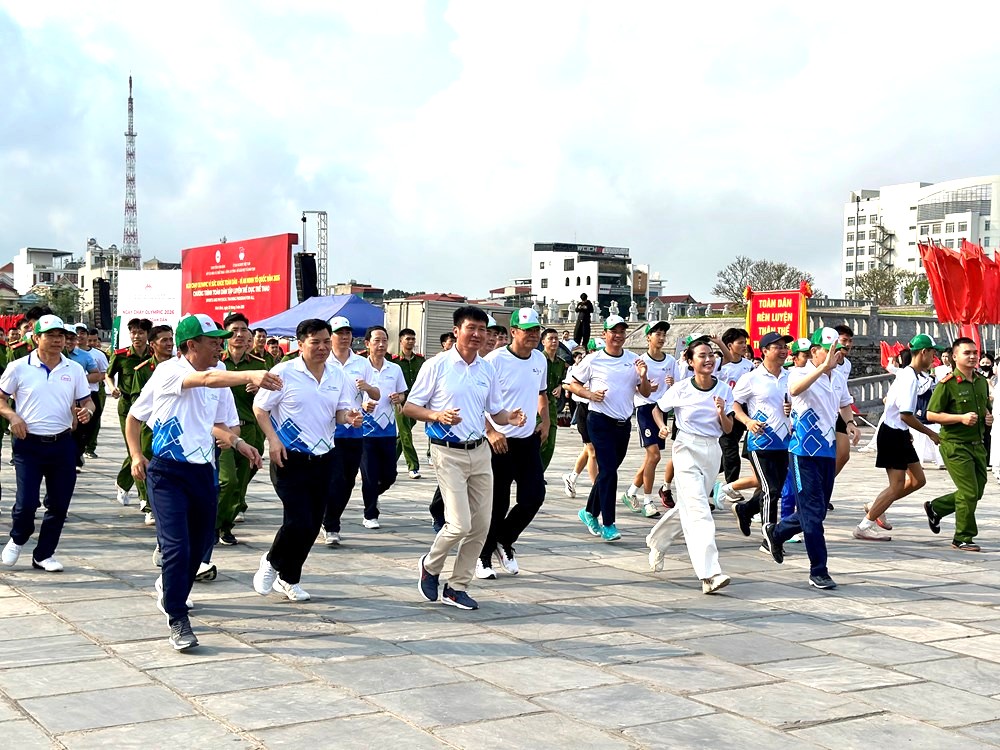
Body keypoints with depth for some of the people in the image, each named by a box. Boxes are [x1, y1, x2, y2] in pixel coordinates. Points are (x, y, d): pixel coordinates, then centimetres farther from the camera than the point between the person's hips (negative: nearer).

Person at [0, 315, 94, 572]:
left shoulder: (74, 370, 6)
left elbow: (86, 401, 12)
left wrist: (87, 411, -11)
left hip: (63, 444, 3)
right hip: (29, 444, -3)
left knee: (59, 504, 5)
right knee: (27, 501, -7)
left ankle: (44, 554, 21)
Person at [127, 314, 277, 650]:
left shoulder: (219, 378, 9)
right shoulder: (169, 371, -11)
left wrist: (238, 443, 4)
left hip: (203, 471, 7)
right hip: (168, 471, -7)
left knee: (200, 542, 16)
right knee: (176, 545, -13)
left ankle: (171, 588, 44)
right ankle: (178, 621, -3)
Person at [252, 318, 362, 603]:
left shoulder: (339, 376, 5)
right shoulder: (284, 372, -8)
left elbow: (341, 411, 10)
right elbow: (260, 407, -3)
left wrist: (349, 417, -14)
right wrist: (273, 439, -15)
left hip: (324, 459, 5)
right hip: (290, 458, -5)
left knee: (313, 524, 9)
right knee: (299, 521, -12)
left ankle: (289, 579, 27)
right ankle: (271, 562, 18)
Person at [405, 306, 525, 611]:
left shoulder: (487, 369, 9)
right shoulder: (437, 365, -7)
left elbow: (496, 412, 17)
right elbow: (409, 407, -4)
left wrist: (511, 418, -6)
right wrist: (437, 416, -22)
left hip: (480, 451, 6)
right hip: (449, 452, -6)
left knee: (480, 526, 6)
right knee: (460, 524, -12)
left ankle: (457, 586, 20)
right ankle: (430, 566, 17)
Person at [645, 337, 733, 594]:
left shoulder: (723, 389, 1)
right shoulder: (681, 389, -6)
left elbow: (728, 429, 3)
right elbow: (657, 410, 10)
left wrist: (722, 413, -17)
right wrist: (662, 427, -9)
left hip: (712, 451, 5)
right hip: (687, 449, -5)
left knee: (688, 507, 17)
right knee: (698, 510, -16)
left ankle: (657, 541, 45)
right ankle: (710, 574, -23)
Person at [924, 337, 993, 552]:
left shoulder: (982, 382, 11)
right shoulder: (947, 384, -12)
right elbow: (931, 414, -13)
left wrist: (988, 417, 3)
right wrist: (961, 418, -22)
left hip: (977, 444, 8)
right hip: (955, 445, -8)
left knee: (976, 491, 12)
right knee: (969, 492, -8)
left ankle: (935, 508, 32)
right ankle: (963, 538, 6)